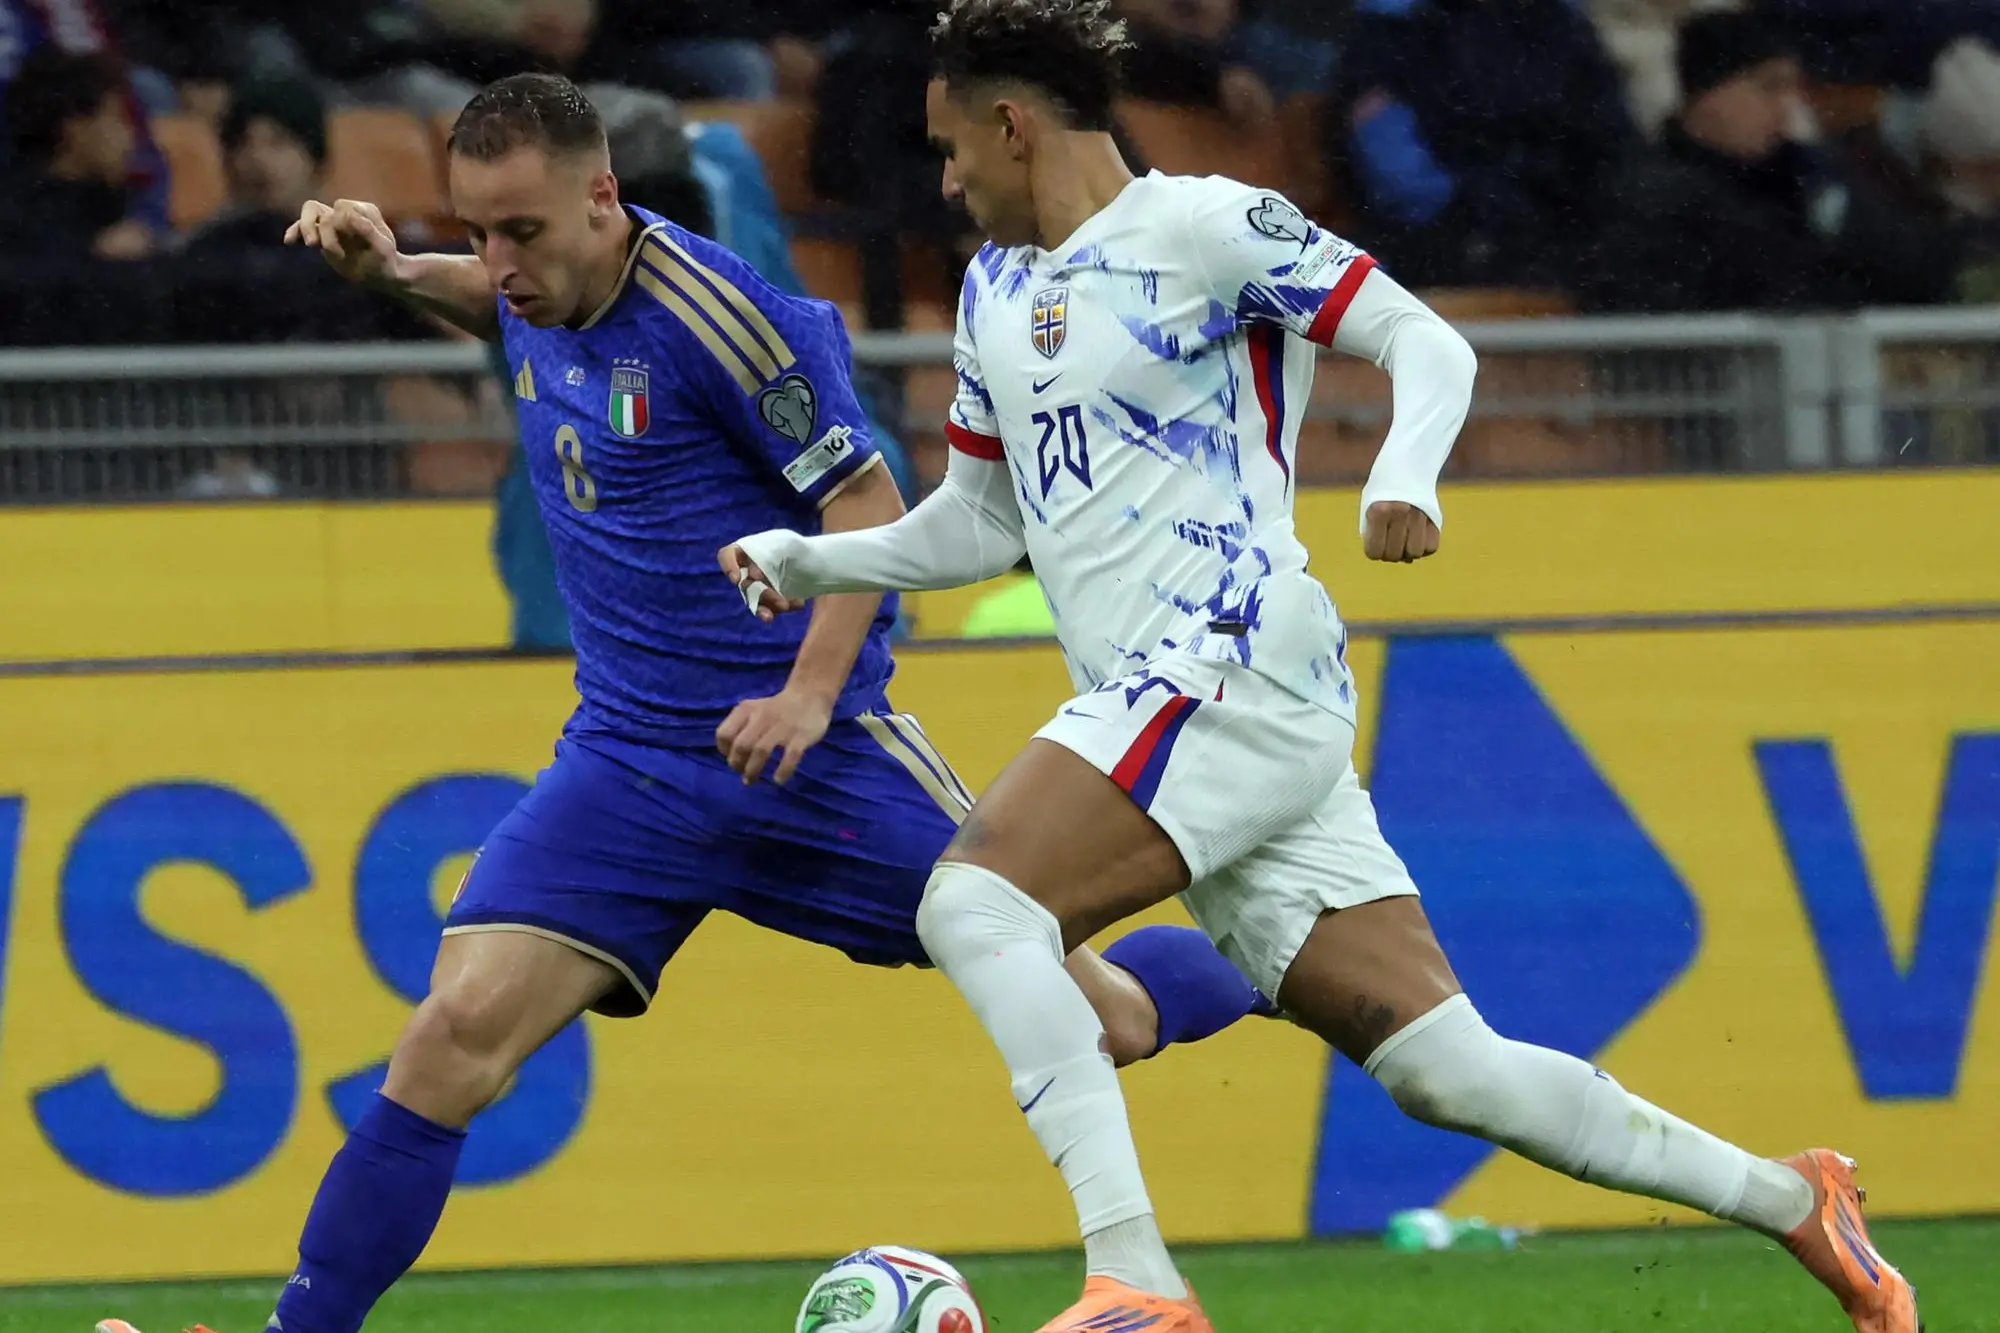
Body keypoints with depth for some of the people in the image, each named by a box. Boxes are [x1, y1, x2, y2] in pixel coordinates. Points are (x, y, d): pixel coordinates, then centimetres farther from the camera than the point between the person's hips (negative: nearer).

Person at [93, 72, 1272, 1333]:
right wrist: (399, 271, 11)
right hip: (630, 755, 5)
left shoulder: (709, 309, -19)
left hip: (810, 747, -5)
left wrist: (809, 694, -23)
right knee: (462, 1028, -16)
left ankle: (1240, 961, 33)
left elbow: (869, 505, -13)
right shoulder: (543, 291, 2)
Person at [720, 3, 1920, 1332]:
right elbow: (981, 523, 33)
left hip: (1237, 668, -8)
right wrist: (808, 563, 23)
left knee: (976, 905, -24)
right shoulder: (998, 289, 23)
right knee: (1441, 1063, -1)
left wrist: (1404, 478, -24)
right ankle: (1791, 1203, 6)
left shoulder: (1197, 225, -3)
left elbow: (1429, 342, -6)